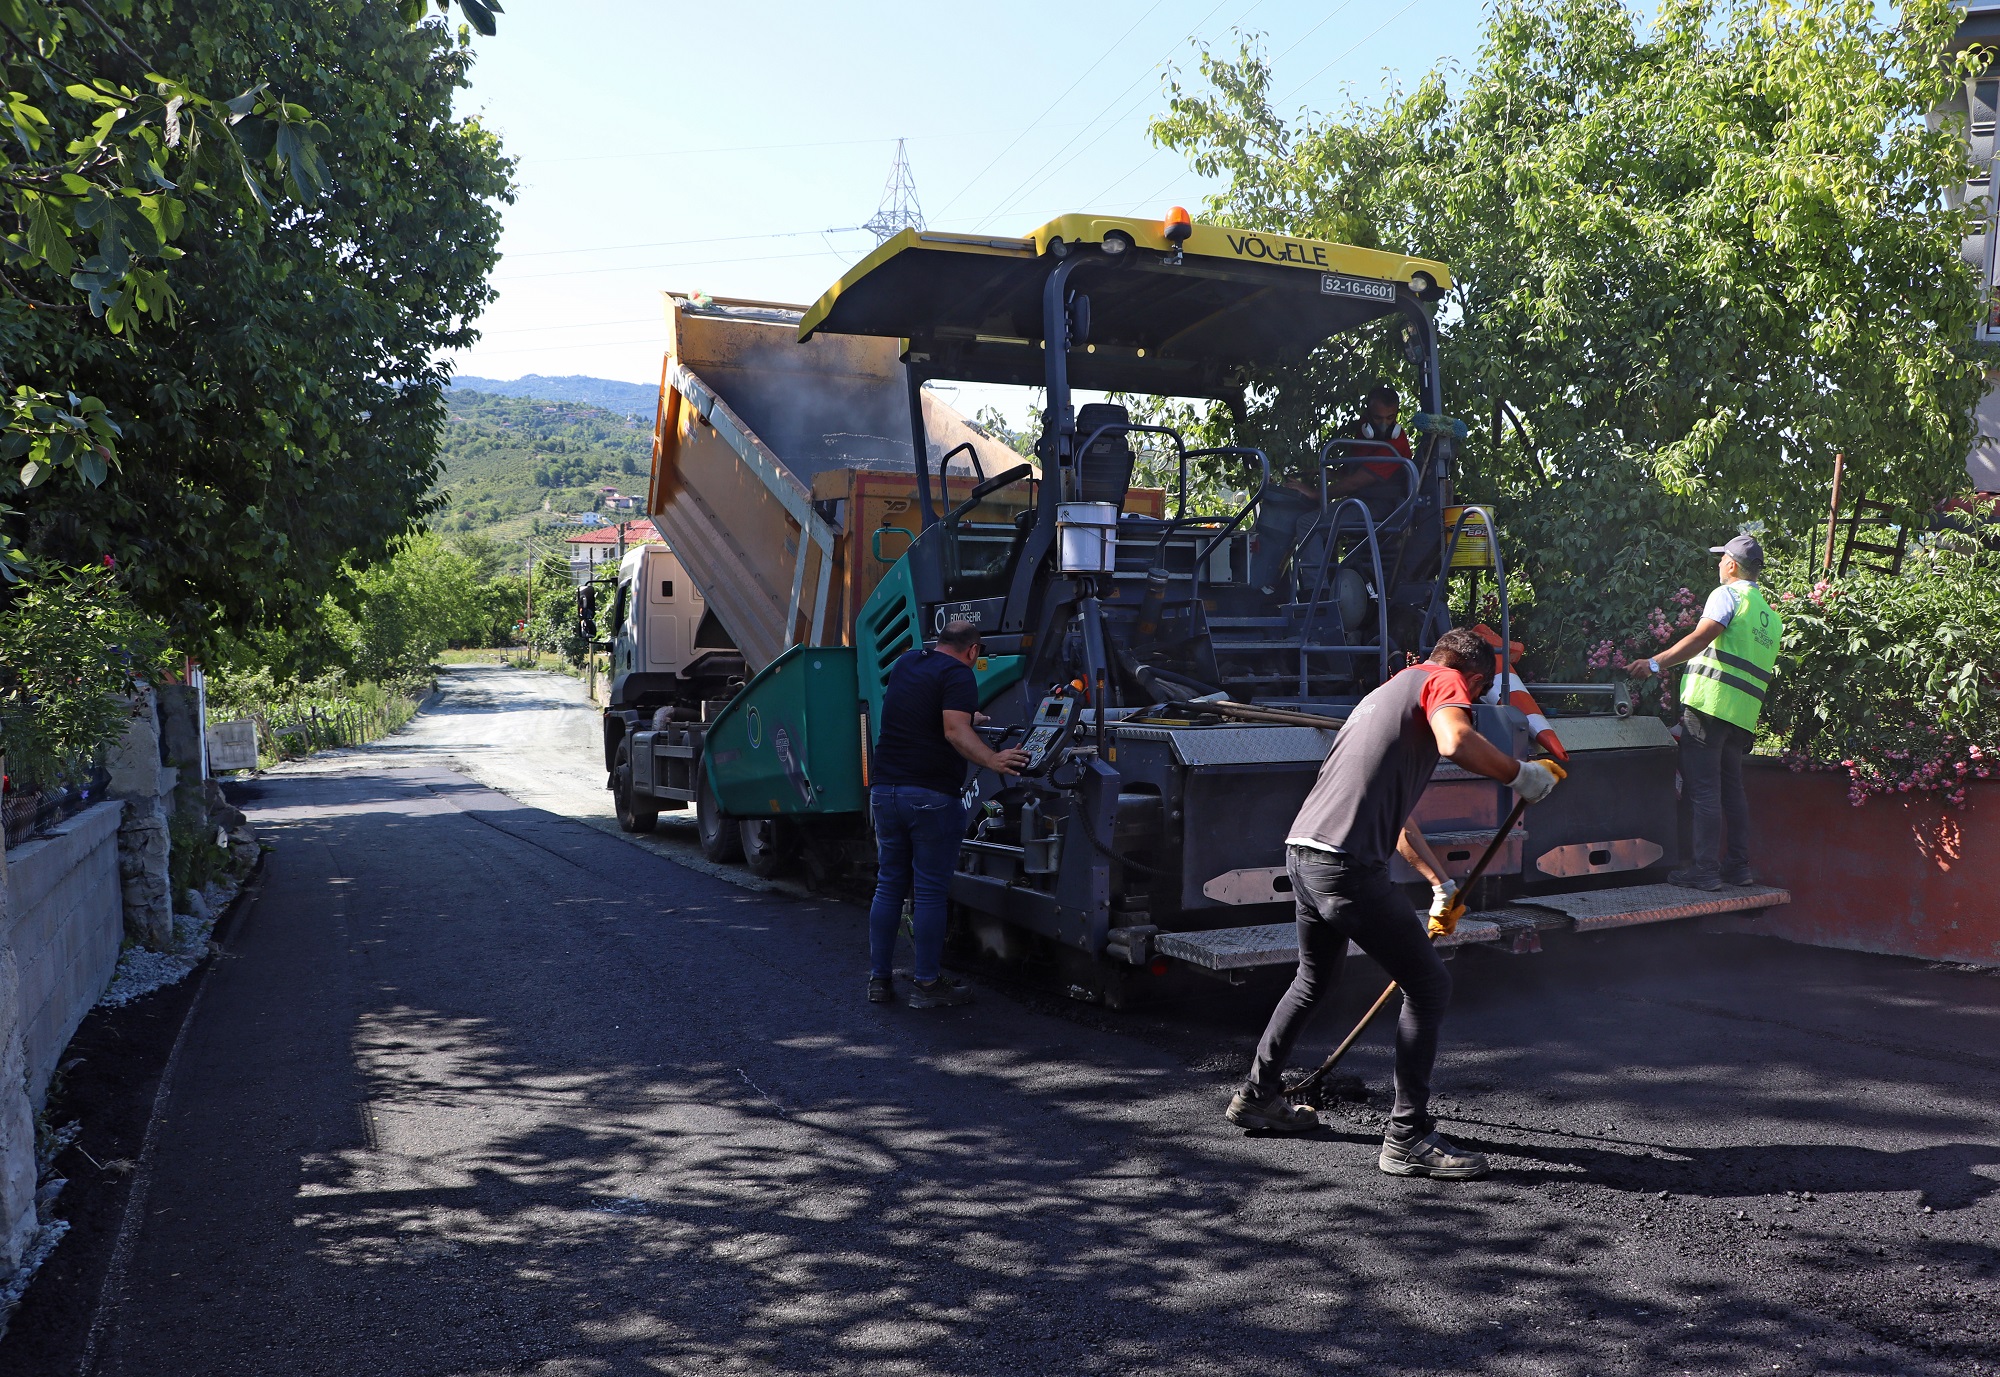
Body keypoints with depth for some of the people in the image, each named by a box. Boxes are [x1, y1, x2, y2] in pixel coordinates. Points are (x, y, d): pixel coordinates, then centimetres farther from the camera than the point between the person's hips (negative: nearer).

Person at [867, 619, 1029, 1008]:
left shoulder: (904, 664, 18)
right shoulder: (957, 674, -6)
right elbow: (954, 731, -22)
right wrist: (992, 759, -30)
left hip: (885, 789, 7)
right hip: (932, 795, -7)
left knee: (889, 885, 12)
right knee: (930, 891, 0)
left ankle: (879, 979, 16)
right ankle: (927, 984, 5)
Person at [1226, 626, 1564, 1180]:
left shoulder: (1388, 692, 30)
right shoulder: (1443, 681, 2)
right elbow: (1456, 742, -24)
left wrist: (1441, 882, 38)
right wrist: (1520, 774, -8)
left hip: (1301, 849, 10)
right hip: (1347, 864, -10)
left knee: (1315, 980, 28)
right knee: (1429, 987, 0)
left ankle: (1257, 1096, 39)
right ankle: (1408, 1139, 5)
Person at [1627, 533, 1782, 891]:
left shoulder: (1728, 594, -2)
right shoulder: (1771, 617, 23)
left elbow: (1701, 636, -16)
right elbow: (1763, 672, 22)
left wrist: (1656, 663, -17)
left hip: (1710, 701, -8)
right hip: (1743, 714, 8)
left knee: (1703, 788, -7)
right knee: (1732, 788, 15)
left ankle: (1705, 869, -8)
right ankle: (1739, 865, 18)